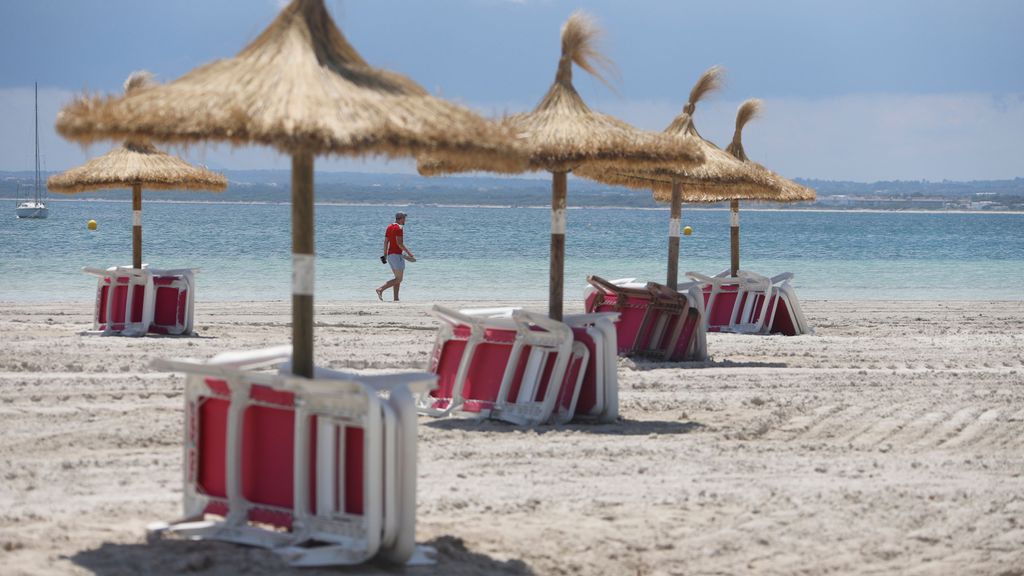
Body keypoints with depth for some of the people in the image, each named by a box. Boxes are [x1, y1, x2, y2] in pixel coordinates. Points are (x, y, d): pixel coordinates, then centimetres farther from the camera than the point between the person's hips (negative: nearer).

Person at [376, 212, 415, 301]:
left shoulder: (389, 227, 14)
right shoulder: (398, 228, -13)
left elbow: (386, 242, 15)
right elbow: (399, 243, -21)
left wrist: (385, 255, 20)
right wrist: (409, 253, -19)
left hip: (390, 254, 10)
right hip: (396, 255, -10)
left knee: (398, 278, 13)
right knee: (398, 279, -8)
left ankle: (396, 298, 6)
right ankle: (380, 289, -19)